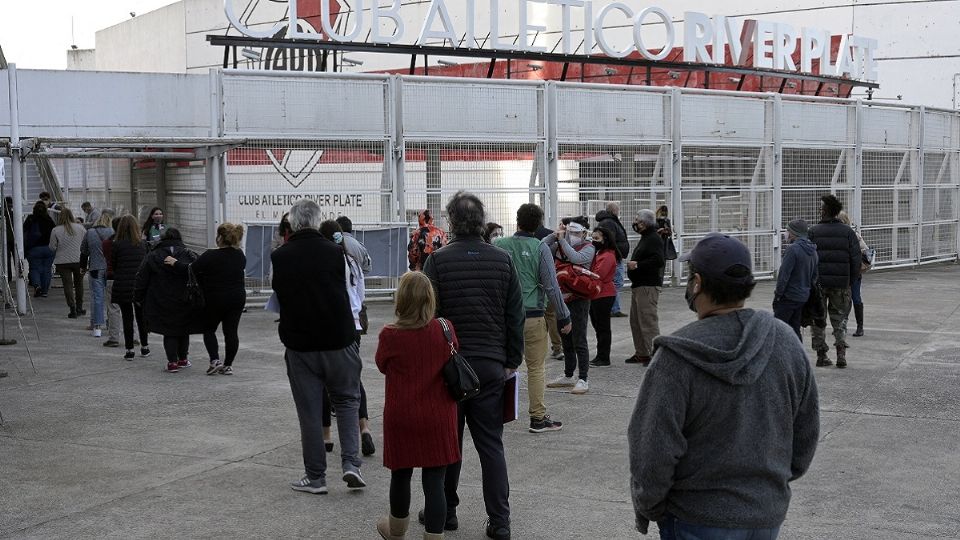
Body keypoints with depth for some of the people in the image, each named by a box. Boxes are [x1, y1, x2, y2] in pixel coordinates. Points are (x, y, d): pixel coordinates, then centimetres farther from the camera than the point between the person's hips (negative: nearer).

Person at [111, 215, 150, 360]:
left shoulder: (116, 245, -8)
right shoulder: (143, 243, -2)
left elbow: (112, 265, 0)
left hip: (122, 286, -2)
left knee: (127, 318, 5)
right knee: (141, 317, 15)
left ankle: (129, 349, 5)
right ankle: (144, 347, 22)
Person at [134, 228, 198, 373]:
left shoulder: (152, 256, 0)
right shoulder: (188, 254, -1)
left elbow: (142, 279, 2)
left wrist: (138, 298, 8)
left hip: (162, 303, 0)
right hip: (184, 301, 0)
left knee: (169, 332, 7)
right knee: (184, 330, 17)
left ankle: (172, 361, -2)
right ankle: (183, 359, 25)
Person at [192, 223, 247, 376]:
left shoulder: (210, 256, -16)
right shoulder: (240, 256, 1)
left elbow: (192, 271, -16)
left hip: (214, 300, -4)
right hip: (237, 298, 4)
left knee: (209, 329, 13)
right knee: (232, 331, 7)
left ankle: (215, 360, -2)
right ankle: (228, 365, 8)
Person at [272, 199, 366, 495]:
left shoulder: (279, 257, -5)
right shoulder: (334, 251, -7)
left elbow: (279, 297, 8)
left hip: (299, 343, 0)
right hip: (339, 339, 0)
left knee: (309, 409, 8)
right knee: (347, 400, 14)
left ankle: (315, 476, 12)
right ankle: (350, 463, 0)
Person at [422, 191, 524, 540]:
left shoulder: (438, 260, -7)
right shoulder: (503, 260, 2)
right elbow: (515, 316, 4)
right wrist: (512, 361, 11)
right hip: (491, 365, 2)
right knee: (491, 444, 6)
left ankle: (444, 511, 22)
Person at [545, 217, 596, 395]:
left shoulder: (588, 248, -7)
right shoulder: (559, 245, 9)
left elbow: (576, 258, -26)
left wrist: (562, 239, -19)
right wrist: (555, 235, -7)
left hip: (579, 299, -6)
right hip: (562, 298, 7)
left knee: (579, 341, -5)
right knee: (566, 340, 16)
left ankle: (583, 379, 0)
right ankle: (568, 376, 28)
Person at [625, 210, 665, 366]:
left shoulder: (654, 239, -12)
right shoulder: (645, 238, 20)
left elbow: (658, 260, -24)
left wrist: (638, 265, -20)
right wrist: (634, 264, 12)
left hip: (648, 286, -11)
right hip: (638, 286, 11)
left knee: (648, 320, -11)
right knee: (636, 321, 14)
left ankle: (655, 354, -8)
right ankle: (641, 353, 22)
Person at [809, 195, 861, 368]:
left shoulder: (813, 232, -5)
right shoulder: (848, 232, -1)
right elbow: (857, 259, -3)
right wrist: (850, 281, 8)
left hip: (818, 283, -1)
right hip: (841, 284, 1)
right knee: (839, 318, 14)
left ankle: (821, 355, 9)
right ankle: (841, 353, 2)